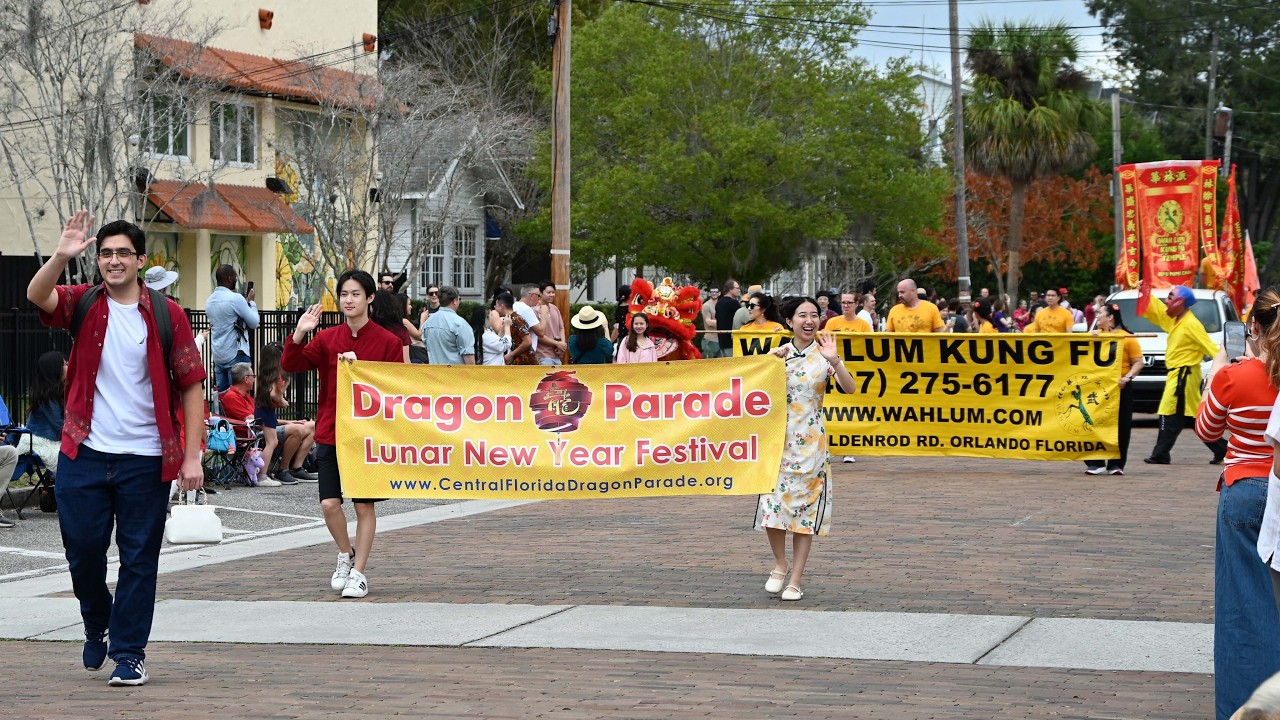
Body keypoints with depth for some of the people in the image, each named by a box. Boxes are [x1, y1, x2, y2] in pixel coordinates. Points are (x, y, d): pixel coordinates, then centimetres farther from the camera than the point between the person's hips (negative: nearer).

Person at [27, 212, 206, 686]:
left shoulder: (166, 315, 0)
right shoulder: (83, 304, 4)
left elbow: (191, 385, -1)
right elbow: (37, 295, -16)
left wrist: (192, 455, -7)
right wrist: (61, 256, -34)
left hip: (146, 460, -1)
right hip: (84, 455, 1)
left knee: (139, 558, 2)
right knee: (82, 548, 7)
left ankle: (129, 653, 12)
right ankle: (97, 623, 34)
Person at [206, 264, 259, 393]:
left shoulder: (209, 301, 10)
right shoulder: (235, 298, -13)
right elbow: (254, 323, -8)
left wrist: (246, 302, 18)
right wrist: (251, 302, 6)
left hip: (218, 356, 7)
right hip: (236, 355, -7)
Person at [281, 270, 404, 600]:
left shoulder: (387, 341, -3)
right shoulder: (327, 338, 5)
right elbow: (291, 365, -3)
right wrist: (299, 333, -19)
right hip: (330, 433, 2)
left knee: (364, 505, 3)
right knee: (329, 504, -4)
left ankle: (359, 572, 13)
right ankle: (346, 554, 23)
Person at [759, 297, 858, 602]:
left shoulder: (823, 355, -1)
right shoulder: (778, 353, 5)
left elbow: (849, 388, -13)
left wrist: (834, 361, -29)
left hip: (810, 442, -1)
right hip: (779, 438, 1)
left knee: (805, 507, 0)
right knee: (773, 502, -6)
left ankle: (795, 580, 7)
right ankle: (780, 565, 18)